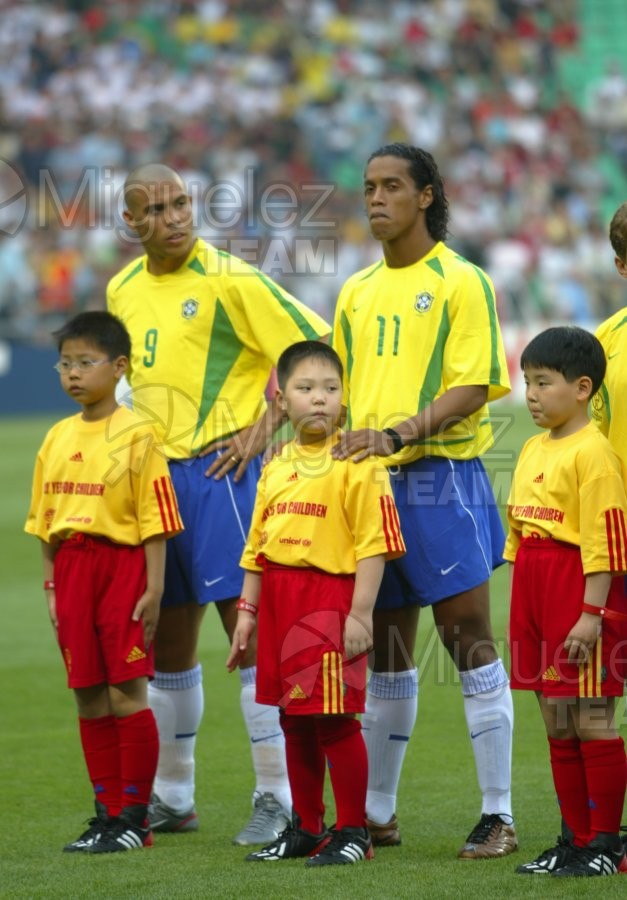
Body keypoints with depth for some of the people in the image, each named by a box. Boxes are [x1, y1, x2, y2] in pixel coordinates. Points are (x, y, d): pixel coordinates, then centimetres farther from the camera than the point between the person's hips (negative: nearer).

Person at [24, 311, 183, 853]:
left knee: (126, 694, -5)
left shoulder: (136, 435, -7)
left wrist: (154, 588, -13)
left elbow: (156, 520, -9)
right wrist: (51, 587, 12)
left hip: (123, 564, -6)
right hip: (72, 569, 6)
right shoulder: (58, 438, 11)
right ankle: (108, 813, 16)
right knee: (90, 699, 8)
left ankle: (135, 817, 3)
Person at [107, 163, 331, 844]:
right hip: (153, 474, 7)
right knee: (167, 640, 12)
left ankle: (277, 800, -6)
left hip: (219, 469, -7)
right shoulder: (123, 290, 11)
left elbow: (318, 349, -10)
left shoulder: (229, 280, -10)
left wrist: (264, 427, -13)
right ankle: (171, 798, 23)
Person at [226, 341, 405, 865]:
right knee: (295, 722, 13)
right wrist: (247, 611, 15)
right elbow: (258, 546, 19)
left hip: (330, 594, -7)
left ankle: (353, 831, 6)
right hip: (279, 599, 7)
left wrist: (361, 613, -17)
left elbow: (373, 544, -13)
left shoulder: (356, 463, -9)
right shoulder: (276, 467, 13)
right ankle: (306, 828, 24)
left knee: (334, 719, -4)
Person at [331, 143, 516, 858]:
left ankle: (498, 817, -6)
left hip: (440, 477, -6)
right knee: (385, 650, 12)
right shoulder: (357, 292, 15)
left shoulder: (461, 283, -4)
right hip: (367, 482, 6)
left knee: (468, 639, -7)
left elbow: (473, 387, -12)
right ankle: (377, 812, 20)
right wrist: (335, 449, 6)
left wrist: (398, 433, -22)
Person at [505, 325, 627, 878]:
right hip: (534, 589, 9)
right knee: (557, 724, 11)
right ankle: (575, 838, 18)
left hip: (580, 592, -9)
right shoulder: (534, 450, 14)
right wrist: (522, 609, 18)